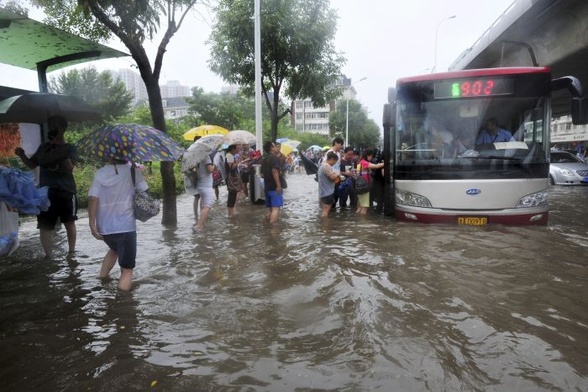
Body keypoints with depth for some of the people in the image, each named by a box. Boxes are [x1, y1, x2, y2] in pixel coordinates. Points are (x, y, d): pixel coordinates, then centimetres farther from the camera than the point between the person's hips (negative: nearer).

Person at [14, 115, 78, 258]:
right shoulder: (44, 147, 13)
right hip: (46, 192, 4)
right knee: (44, 226, 2)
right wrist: (22, 155, 2)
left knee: (69, 222, 9)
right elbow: (32, 164, 19)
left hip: (66, 191, -4)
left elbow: (70, 167, -16)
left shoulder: (69, 148, 0)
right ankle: (48, 256, 10)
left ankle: (71, 251, 23)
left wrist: (60, 149, -23)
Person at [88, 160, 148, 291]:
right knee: (127, 270, 0)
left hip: (104, 227, 5)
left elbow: (93, 198, -5)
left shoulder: (100, 173, 5)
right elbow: (144, 192, -3)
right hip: (125, 227, -5)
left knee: (114, 248, 36)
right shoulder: (132, 169, -2)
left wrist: (92, 224, -5)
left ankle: (102, 276, 32)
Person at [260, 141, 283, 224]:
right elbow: (274, 171, -24)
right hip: (274, 187, -9)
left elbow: (262, 174, 19)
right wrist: (278, 185, -24)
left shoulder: (264, 159, 16)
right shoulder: (274, 157, -11)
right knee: (276, 208, -10)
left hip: (267, 186, 9)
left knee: (270, 208, 14)